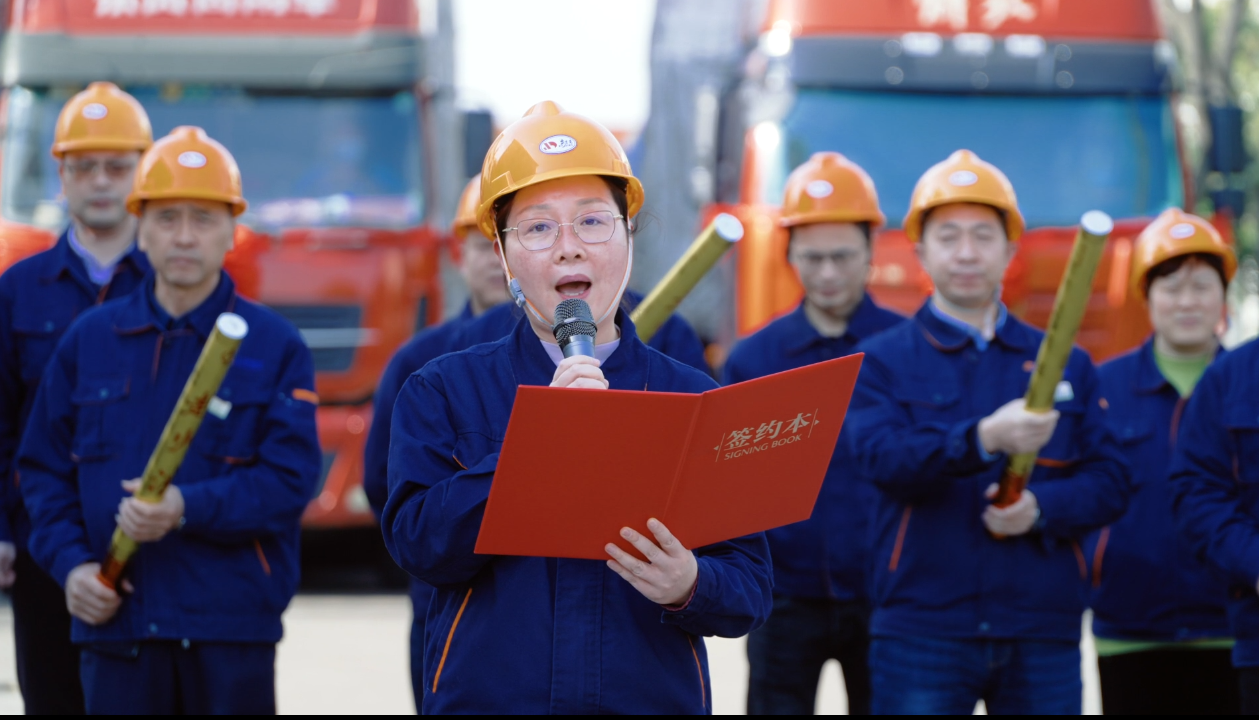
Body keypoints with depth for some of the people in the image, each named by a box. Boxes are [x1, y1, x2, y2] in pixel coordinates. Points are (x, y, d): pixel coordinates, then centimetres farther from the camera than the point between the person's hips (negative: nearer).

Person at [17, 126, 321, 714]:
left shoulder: (275, 346, 3)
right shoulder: (89, 340, 11)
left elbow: (289, 478, -6)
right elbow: (44, 468, 12)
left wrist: (189, 507, -19)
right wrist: (70, 562, -4)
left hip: (232, 624, -2)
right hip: (116, 620, 2)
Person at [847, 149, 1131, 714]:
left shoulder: (1066, 365, 15)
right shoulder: (882, 361, 7)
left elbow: (1108, 483, 8)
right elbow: (882, 457, -12)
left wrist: (1040, 508, -13)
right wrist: (983, 440, -28)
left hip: (1044, 639, 3)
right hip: (922, 635, -2)